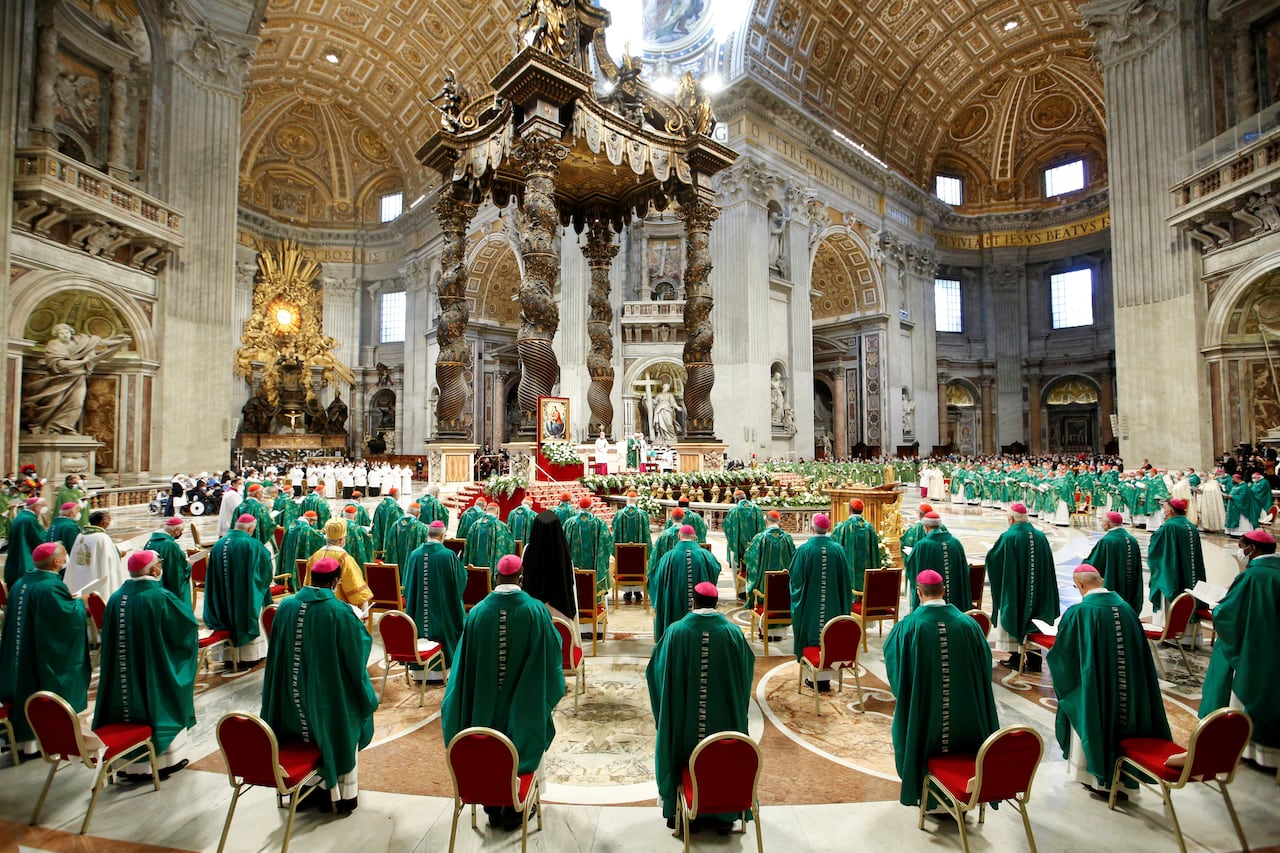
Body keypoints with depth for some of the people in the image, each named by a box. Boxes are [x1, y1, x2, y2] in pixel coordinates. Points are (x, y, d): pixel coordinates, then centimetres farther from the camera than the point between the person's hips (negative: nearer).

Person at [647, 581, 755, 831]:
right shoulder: (733, 632, -12)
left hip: (683, 715, 0)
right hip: (725, 716, 1)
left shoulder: (675, 631, -15)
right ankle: (726, 813, 34)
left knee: (682, 757, 22)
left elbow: (655, 670, -5)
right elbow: (748, 668, 5)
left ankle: (678, 811, 33)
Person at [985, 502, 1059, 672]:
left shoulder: (1008, 537, -17)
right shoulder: (1040, 536, -1)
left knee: (1014, 620, 7)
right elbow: (1048, 564, 6)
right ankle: (1034, 661, 20)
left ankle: (1015, 659, 13)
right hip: (1036, 591, 5)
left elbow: (992, 558, -10)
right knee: (1032, 621, 14)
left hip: (1014, 590, -5)